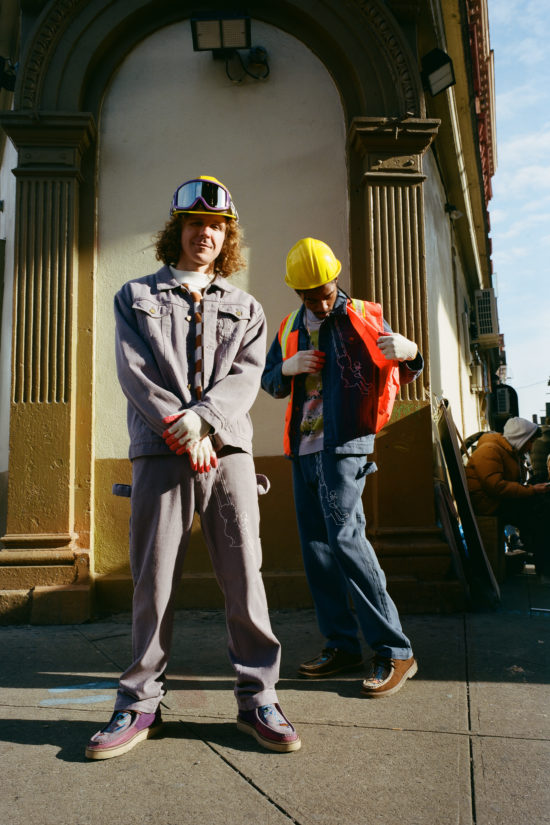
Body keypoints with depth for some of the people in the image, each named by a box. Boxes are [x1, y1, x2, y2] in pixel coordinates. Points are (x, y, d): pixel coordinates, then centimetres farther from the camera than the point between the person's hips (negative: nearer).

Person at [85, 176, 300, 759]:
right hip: (160, 452, -1)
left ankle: (257, 698, 11)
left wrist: (202, 418, -13)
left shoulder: (245, 309, 20)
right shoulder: (136, 297, 15)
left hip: (228, 449, 1)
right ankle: (140, 705, 14)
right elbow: (134, 371, 2)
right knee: (152, 580, 1)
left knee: (244, 576, -1)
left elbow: (246, 375, 5)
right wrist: (178, 428, -11)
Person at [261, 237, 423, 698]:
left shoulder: (365, 318, 2)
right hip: (305, 448, 7)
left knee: (344, 534, -18)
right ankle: (342, 645, 15)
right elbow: (270, 383, 21)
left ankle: (395, 651, -14)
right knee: (316, 545, 6)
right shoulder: (290, 330, 16)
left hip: (344, 444, -6)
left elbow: (399, 375, 4)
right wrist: (287, 368, -2)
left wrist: (409, 353, -20)